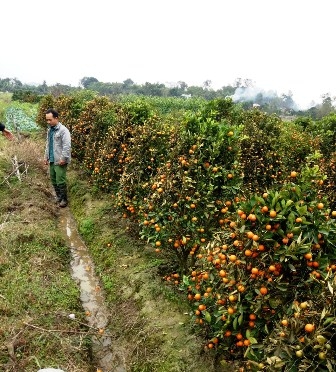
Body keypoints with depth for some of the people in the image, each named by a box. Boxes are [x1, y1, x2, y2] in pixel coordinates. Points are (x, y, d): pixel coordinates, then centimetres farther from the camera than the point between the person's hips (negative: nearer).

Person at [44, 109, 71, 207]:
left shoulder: (63, 130, -15)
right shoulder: (49, 130, 12)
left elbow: (67, 146, -20)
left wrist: (63, 158, -21)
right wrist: (46, 157, 19)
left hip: (60, 161, -8)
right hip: (52, 160, 8)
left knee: (60, 181, -3)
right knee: (53, 180, 15)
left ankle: (64, 199, 12)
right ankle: (58, 196, 31)